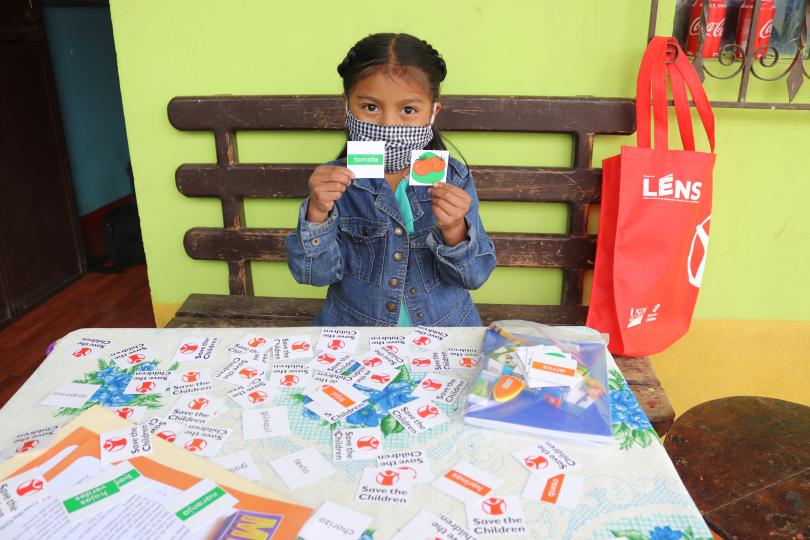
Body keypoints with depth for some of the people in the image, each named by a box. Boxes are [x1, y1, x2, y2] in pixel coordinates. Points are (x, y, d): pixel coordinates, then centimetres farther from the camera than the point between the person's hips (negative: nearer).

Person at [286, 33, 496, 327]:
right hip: (354, 332, -1)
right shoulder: (335, 181, -5)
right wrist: (317, 214, -23)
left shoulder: (453, 178, -5)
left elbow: (474, 275, -6)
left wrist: (454, 231, -23)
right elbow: (317, 273, -8)